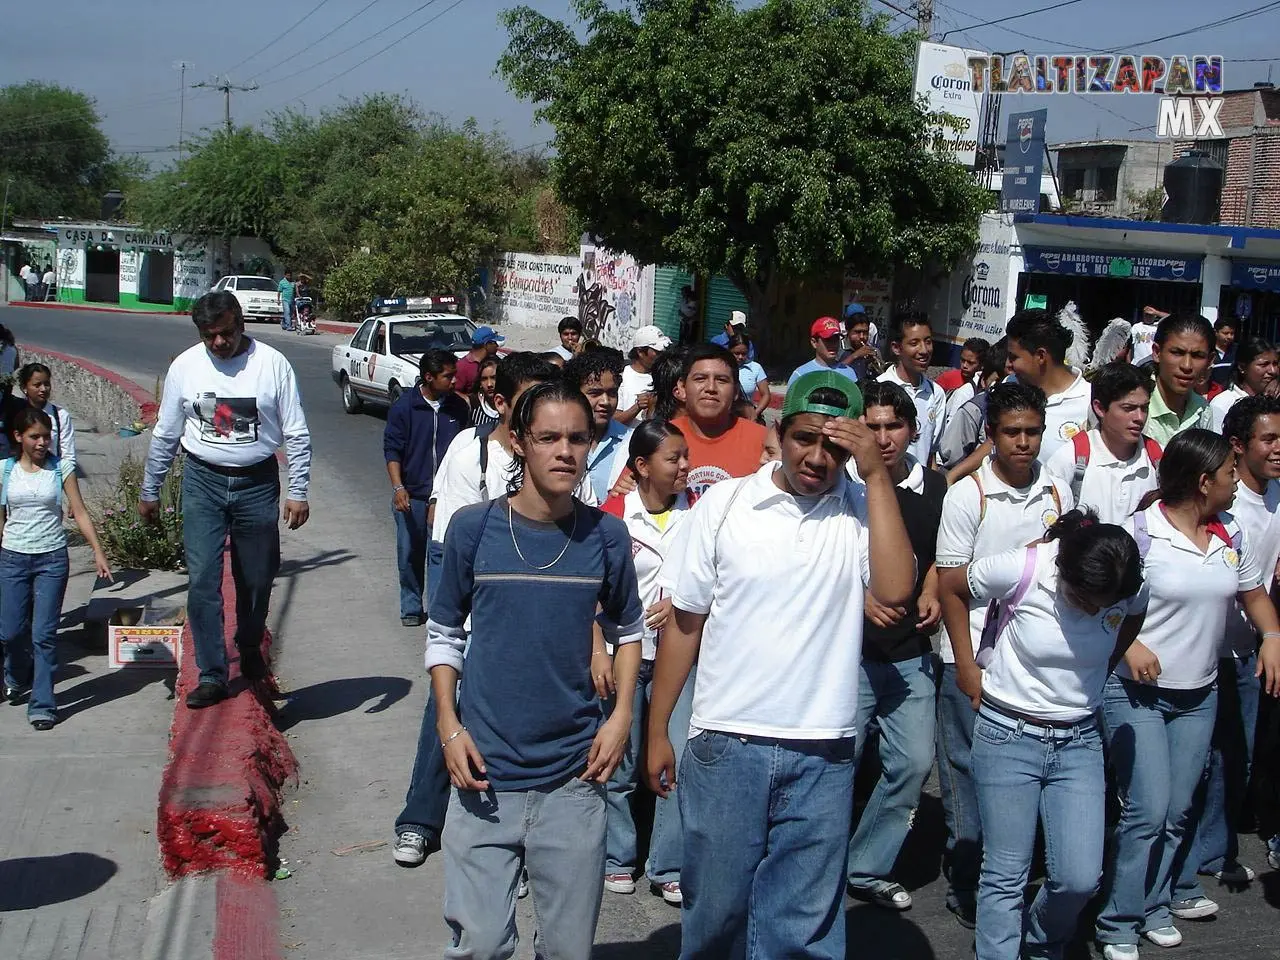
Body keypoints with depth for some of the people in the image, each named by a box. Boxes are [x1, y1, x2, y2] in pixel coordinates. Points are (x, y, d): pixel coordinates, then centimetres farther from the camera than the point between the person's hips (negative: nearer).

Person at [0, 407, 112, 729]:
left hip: (52, 559, -1)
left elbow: (80, 512, -3)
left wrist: (98, 551, -10)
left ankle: (42, 704, 2)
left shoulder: (61, 469, -1)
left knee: (44, 633, -4)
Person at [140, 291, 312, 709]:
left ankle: (250, 652, 35)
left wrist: (298, 492, -6)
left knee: (257, 579, 9)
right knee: (202, 580, -7)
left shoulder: (272, 364, -6)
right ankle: (212, 674, 1)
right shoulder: (185, 366, 0)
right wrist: (149, 491, 14)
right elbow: (165, 435, 10)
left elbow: (296, 434, -2)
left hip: (257, 483, -1)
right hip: (203, 482, 1)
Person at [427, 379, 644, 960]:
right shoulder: (474, 528, -4)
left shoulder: (606, 536, -1)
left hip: (574, 778, 2)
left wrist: (622, 715, 2)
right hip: (485, 775, -1)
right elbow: (443, 634, 5)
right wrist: (448, 725, -5)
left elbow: (627, 630, 14)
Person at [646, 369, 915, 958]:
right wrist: (657, 731, 5)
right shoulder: (726, 502, 0)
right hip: (725, 745, 0)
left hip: (822, 755, 0)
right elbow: (684, 621, 4)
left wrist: (877, 475, -14)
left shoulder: (863, 508, 2)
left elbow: (894, 589, -17)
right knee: (714, 910, 11)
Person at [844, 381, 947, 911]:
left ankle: (866, 869, 21)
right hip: (850, 649, -4)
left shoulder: (934, 487, 4)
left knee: (913, 763, 5)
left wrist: (931, 595, 1)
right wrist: (861, 598, -20)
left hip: (911, 652, 4)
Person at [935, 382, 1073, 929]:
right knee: (968, 772, 3)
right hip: (974, 659, -4)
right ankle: (966, 888, 16)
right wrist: (966, 665, -11)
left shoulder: (1057, 494, 6)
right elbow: (951, 584, -7)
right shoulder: (967, 495, -6)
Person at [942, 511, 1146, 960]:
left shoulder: (1130, 588, -9)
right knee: (1006, 877, -1)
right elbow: (951, 589, -2)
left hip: (1079, 741, 3)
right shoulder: (1021, 569, -20)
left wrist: (1101, 669, 8)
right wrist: (967, 666, 1)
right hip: (1008, 736, -3)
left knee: (1080, 878, -1)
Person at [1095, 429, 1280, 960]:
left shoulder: (1232, 537, 5)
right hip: (1136, 692, -6)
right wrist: (1127, 643, -25)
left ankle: (1156, 905, 26)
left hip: (1199, 695, 6)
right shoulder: (1139, 532, -14)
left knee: (1178, 811, 11)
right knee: (1148, 811, -11)